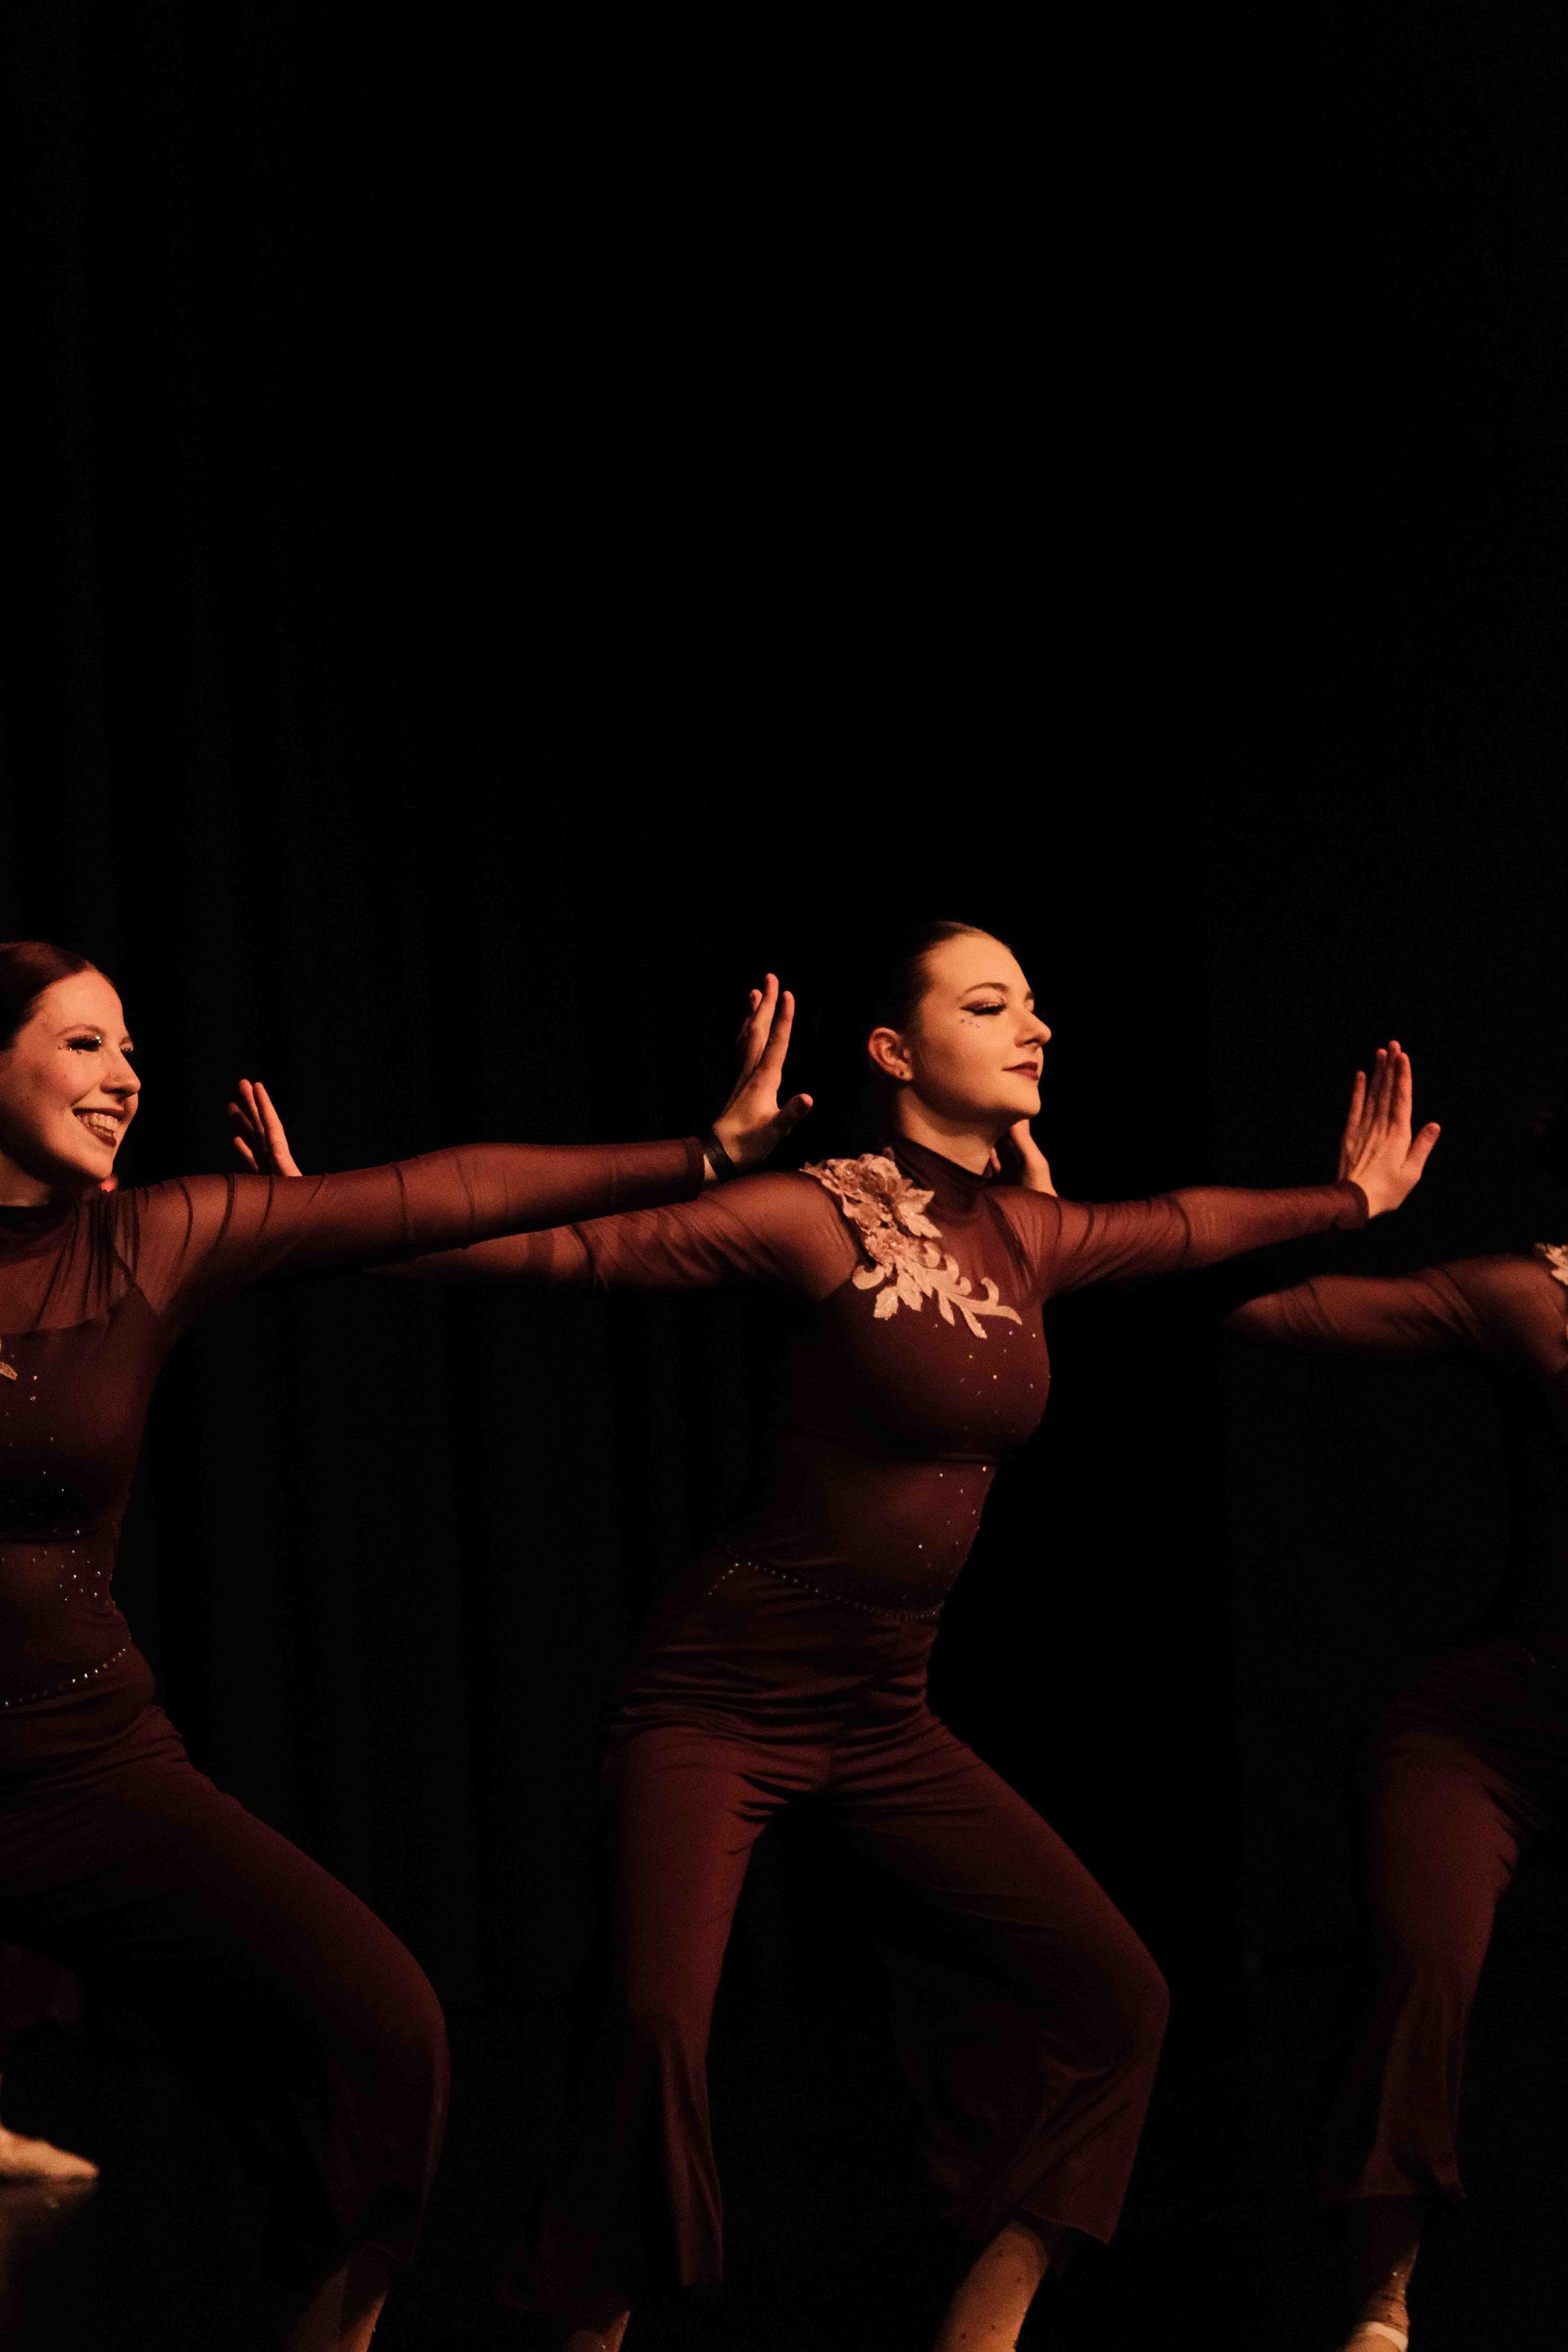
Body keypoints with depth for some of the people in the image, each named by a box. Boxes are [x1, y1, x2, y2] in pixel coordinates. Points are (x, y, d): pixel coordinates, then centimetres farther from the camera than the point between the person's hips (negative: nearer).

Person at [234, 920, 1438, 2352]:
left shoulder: (1027, 1240, 7)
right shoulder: (825, 1217, -13)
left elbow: (1183, 1227, 27)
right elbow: (568, 1250, -17)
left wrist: (1354, 1200, 41)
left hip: (885, 1714, 7)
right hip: (726, 1693, -7)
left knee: (1115, 1994, 0)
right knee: (661, 2028, -25)